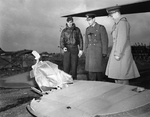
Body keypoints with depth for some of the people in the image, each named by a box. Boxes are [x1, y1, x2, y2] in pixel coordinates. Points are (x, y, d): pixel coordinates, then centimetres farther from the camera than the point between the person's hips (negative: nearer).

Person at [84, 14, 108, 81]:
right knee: (91, 69, 1)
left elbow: (105, 41, -6)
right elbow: (86, 42, 14)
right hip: (90, 52, 4)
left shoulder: (101, 27, -4)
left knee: (99, 69, 1)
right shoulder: (87, 29, 12)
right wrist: (86, 54, 11)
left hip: (99, 52, -4)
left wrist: (104, 53, -11)